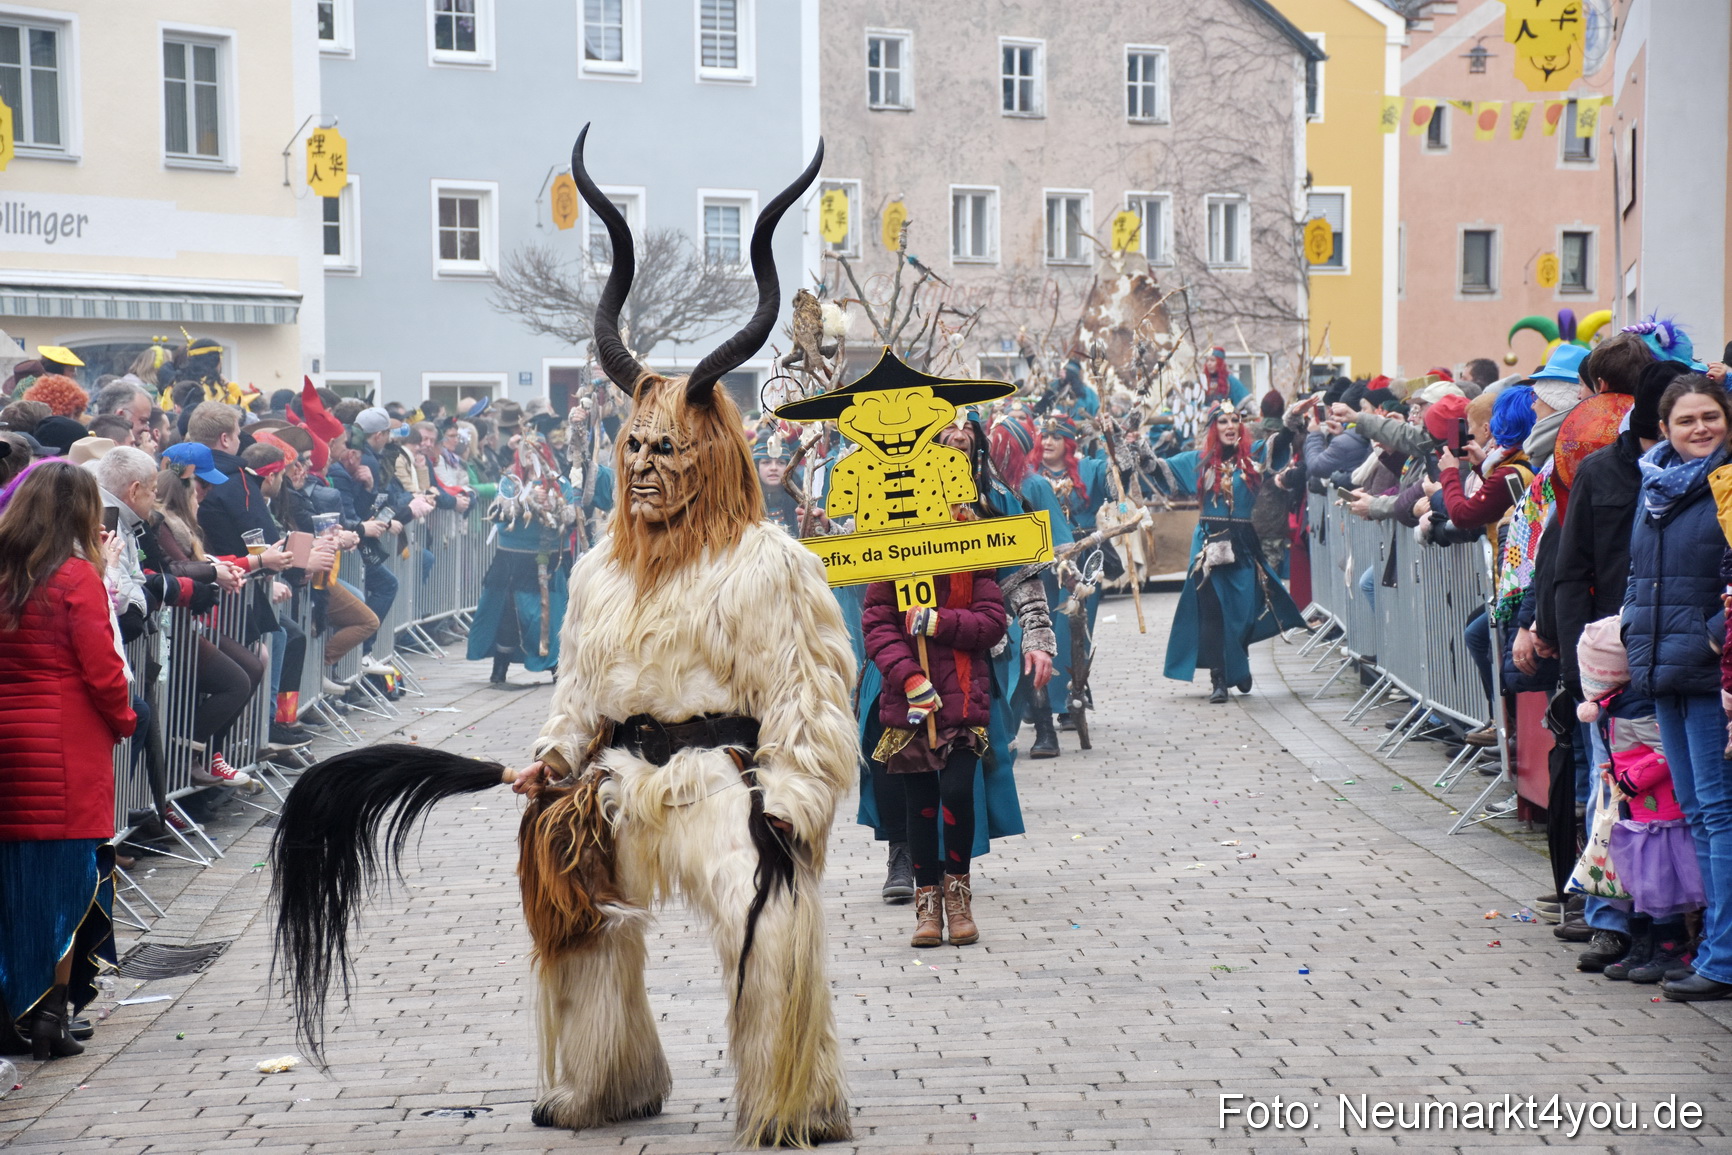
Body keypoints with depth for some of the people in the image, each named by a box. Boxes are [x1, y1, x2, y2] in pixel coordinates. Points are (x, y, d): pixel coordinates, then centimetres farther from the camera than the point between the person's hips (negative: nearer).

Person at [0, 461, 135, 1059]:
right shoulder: (76, 577, -10)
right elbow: (102, 670, -12)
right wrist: (124, 719, 7)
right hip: (65, 746, -5)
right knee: (68, 874, 3)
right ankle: (53, 1010, 4)